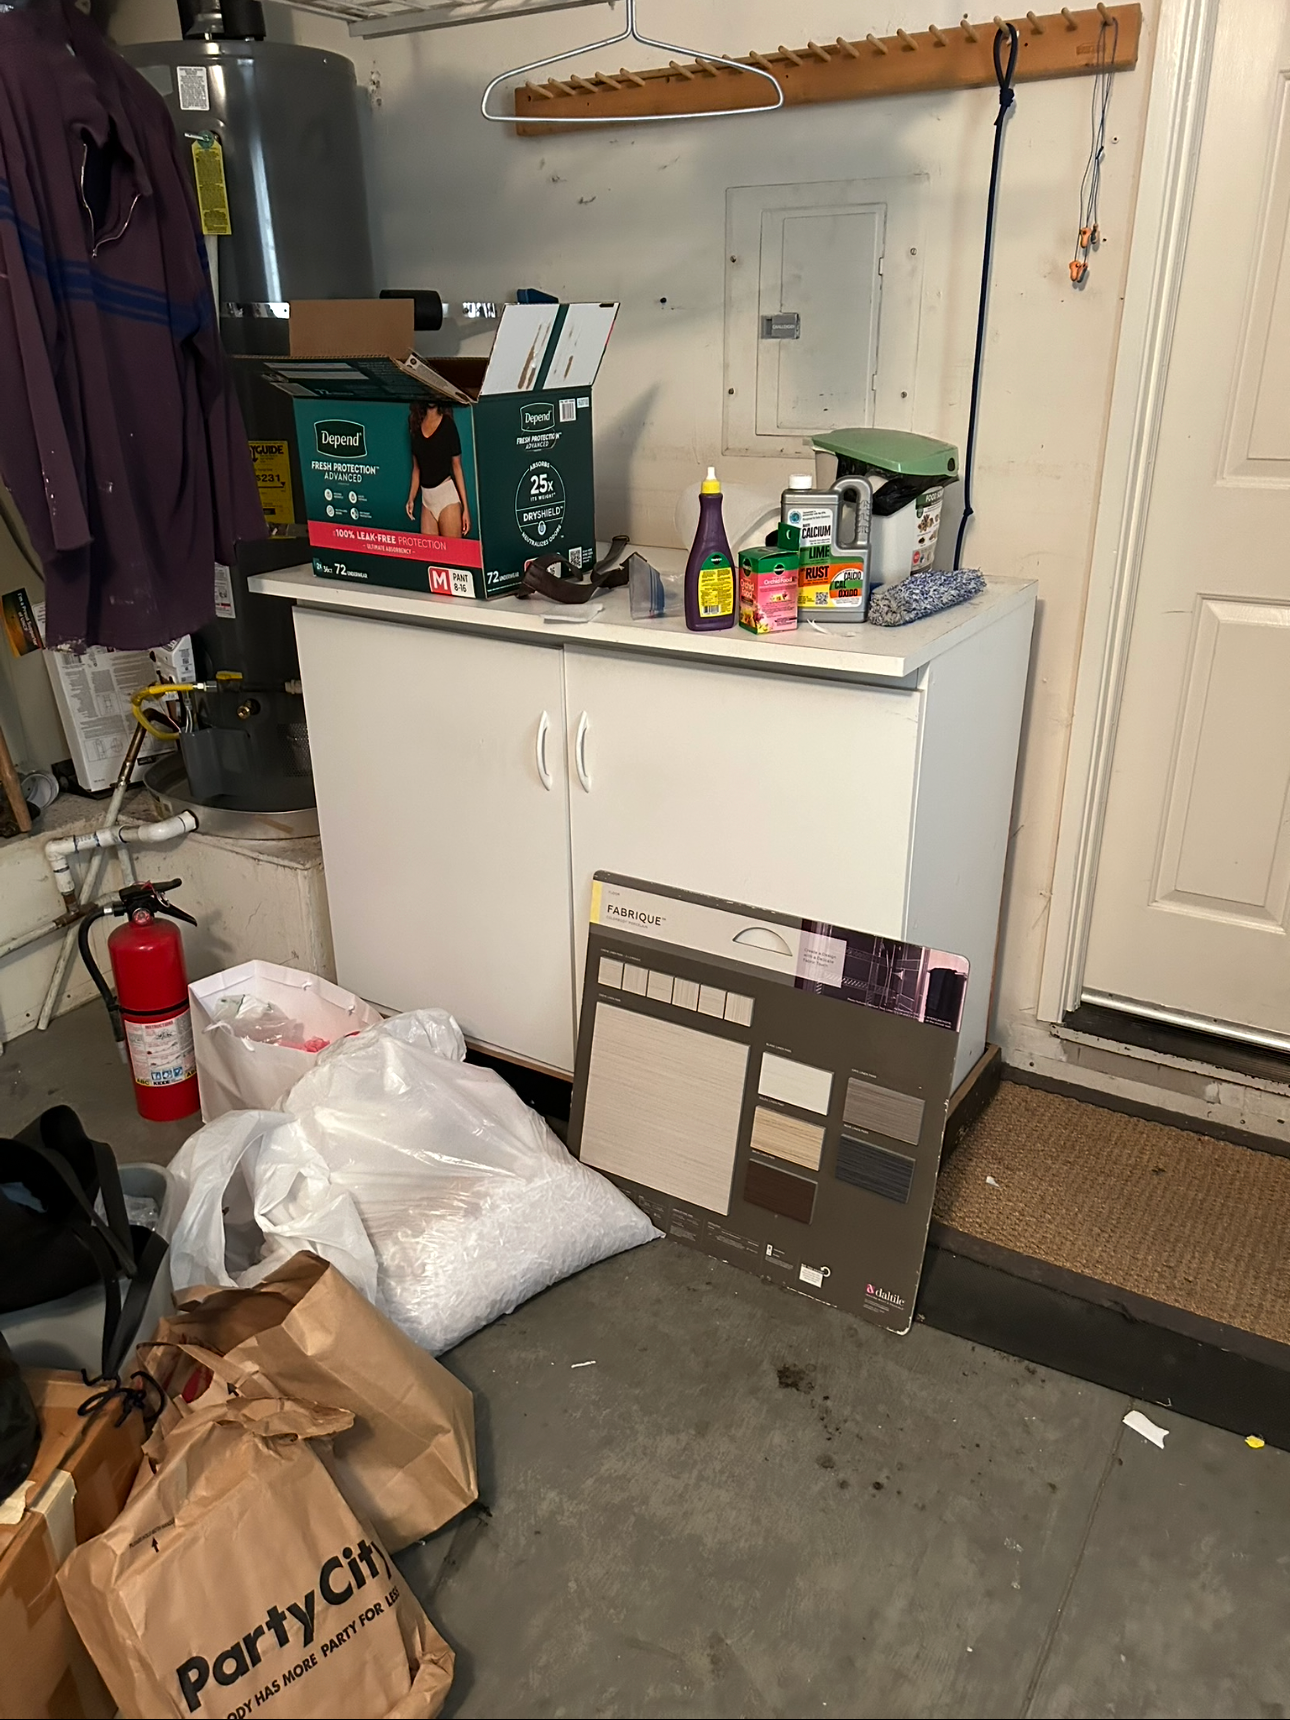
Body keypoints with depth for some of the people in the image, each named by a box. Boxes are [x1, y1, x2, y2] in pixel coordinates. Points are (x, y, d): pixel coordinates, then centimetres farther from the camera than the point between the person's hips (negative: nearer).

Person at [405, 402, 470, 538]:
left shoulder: (447, 424, -3)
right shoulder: (416, 425, 9)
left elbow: (457, 466, -3)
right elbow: (416, 467, 15)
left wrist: (465, 507, -7)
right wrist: (411, 498, 4)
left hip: (447, 495, -5)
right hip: (426, 497, 5)